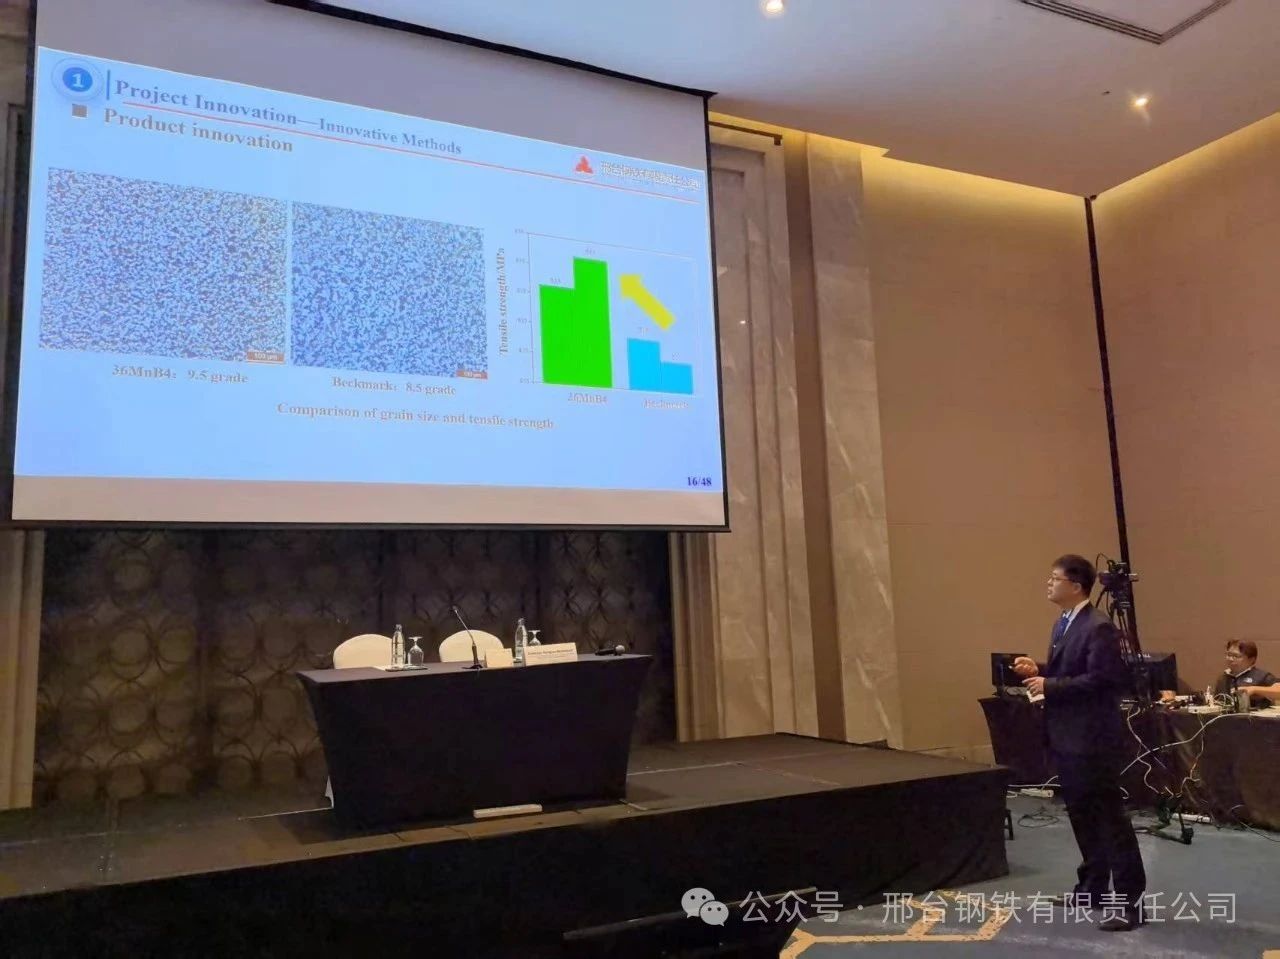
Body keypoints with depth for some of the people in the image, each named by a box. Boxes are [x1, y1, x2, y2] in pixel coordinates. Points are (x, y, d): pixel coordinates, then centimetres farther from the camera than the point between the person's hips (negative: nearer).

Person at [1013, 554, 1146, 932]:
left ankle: (1130, 901, 5)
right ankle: (1093, 887, 30)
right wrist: (1038, 669, 4)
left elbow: (1099, 680, -24)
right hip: (1066, 736, 10)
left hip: (1093, 738, -10)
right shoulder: (1061, 625, 14)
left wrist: (1049, 685, -23)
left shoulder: (1099, 628, -17)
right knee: (1080, 815, 18)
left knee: (1110, 818, -3)